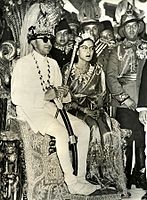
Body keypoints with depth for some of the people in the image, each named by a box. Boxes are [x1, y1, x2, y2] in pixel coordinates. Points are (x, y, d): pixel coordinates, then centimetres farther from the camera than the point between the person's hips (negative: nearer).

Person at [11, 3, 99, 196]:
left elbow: (60, 92, 20)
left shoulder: (53, 64, 16)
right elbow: (16, 97, -12)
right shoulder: (23, 64, -5)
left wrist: (62, 93, -5)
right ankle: (70, 181, -22)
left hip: (51, 108, 7)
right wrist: (45, 96, -18)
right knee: (61, 132, -30)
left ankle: (81, 177, -12)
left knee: (83, 128, -13)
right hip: (30, 111, -7)